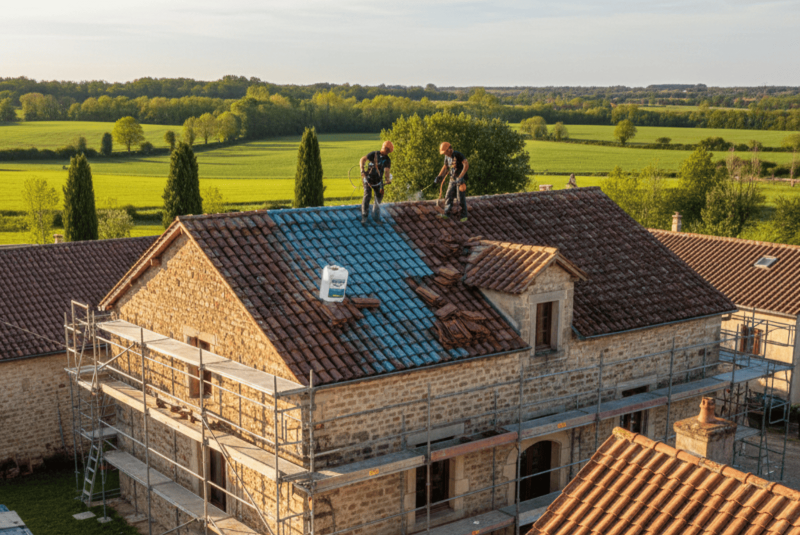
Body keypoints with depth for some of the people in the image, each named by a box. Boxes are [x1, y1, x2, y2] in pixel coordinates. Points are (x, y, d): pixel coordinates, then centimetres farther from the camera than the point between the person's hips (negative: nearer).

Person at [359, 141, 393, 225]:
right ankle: (364, 217, -13)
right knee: (367, 195, -16)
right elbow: (362, 160, -11)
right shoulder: (374, 154, -5)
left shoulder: (387, 160, -1)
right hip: (368, 178, -3)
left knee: (379, 197, 5)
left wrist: (388, 179, -37)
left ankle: (376, 216, 24)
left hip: (378, 180, 3)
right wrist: (362, 170, -26)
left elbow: (387, 170, -16)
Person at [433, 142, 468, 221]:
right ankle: (446, 214, 4)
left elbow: (466, 164, -29)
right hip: (453, 179, 8)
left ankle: (464, 216, 6)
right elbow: (445, 167, 23)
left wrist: (461, 177, -35)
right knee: (448, 197, 2)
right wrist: (439, 176, 13)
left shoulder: (458, 155, -18)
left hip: (461, 179, -8)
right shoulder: (447, 156, 7)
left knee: (461, 198, -4)